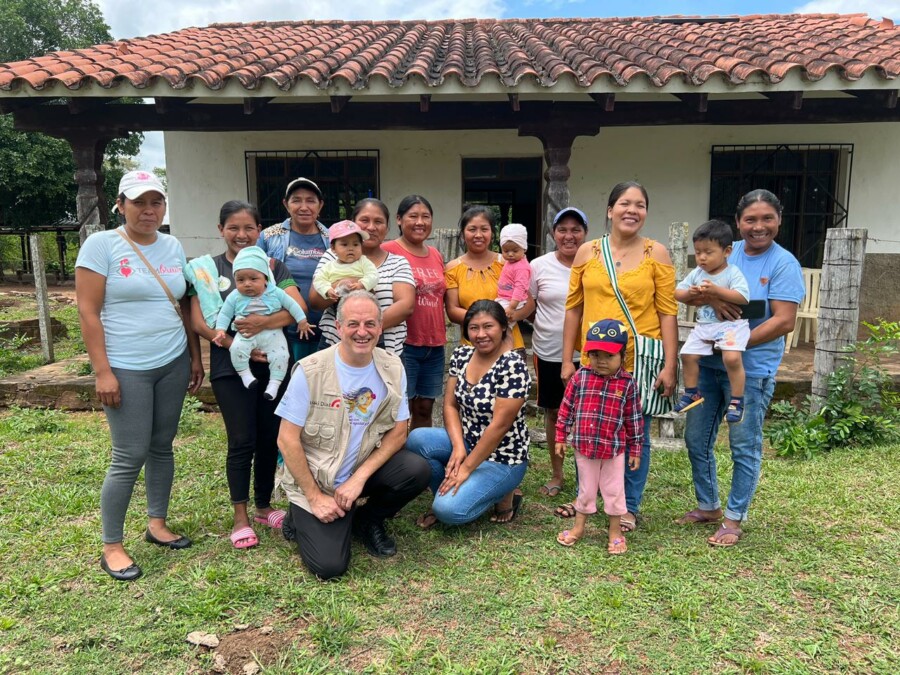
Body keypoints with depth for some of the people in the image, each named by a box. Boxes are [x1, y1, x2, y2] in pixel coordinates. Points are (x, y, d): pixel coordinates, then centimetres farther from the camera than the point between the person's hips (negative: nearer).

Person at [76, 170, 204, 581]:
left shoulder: (173, 246, 9)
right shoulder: (101, 245, -7)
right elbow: (88, 311, -10)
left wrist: (195, 357, 12)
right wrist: (102, 371, -14)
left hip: (173, 364, 5)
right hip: (126, 369, -5)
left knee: (162, 447, 13)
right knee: (130, 457, -3)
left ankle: (157, 524, 29)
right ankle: (111, 547, 14)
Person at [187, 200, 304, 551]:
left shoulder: (274, 266, 7)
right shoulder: (207, 268, 3)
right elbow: (200, 322, -6)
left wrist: (264, 322, -23)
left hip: (273, 363, 3)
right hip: (230, 368, -2)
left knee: (270, 439, 9)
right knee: (242, 441, -2)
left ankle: (263, 508, 27)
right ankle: (240, 518, 14)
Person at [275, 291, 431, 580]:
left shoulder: (392, 368, -6)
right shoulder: (311, 371, -17)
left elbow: (398, 432, -4)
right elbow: (287, 440, -13)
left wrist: (359, 478, -15)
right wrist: (315, 497, -13)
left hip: (365, 468, 4)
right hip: (314, 478, -3)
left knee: (417, 470, -23)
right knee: (330, 566, -17)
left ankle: (368, 520, 6)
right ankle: (301, 518, 17)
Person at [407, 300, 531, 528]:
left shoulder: (513, 367, -21)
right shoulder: (461, 355, -1)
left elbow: (499, 426, -23)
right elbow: (450, 404, 1)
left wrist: (466, 469, -19)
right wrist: (458, 447, -15)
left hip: (501, 460, -6)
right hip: (467, 442, 6)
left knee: (448, 509, -23)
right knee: (416, 439, -21)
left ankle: (503, 495, 6)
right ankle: (445, 495, 4)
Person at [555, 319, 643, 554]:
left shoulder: (627, 383, -8)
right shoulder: (580, 377, -7)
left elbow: (634, 419, -1)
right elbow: (567, 408, 1)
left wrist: (635, 449, 2)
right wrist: (561, 437, 3)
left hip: (614, 449, -1)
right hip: (584, 446, 1)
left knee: (614, 490, 12)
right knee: (586, 489, 16)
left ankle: (615, 532, 29)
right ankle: (578, 527, 34)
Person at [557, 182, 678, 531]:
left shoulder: (656, 253, -1)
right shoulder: (587, 252, 3)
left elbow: (667, 312, -2)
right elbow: (574, 308, 5)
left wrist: (670, 365, -7)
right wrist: (567, 360, 4)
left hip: (640, 359, -2)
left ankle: (629, 508, 26)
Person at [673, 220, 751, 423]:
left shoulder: (733, 273, -7)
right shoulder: (696, 274, 8)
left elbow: (743, 297, -19)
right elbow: (677, 293, 8)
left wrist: (717, 290, -25)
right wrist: (690, 293, -13)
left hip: (731, 324, -6)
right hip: (704, 326, 6)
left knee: (732, 358, -24)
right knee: (688, 355, -2)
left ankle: (737, 400, -9)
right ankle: (691, 393, 19)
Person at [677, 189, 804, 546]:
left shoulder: (784, 263, -8)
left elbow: (784, 321, -16)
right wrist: (710, 296, -21)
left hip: (750, 369, -5)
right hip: (707, 363, 6)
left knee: (744, 447, 5)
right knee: (696, 439, 13)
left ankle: (734, 519, 21)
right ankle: (708, 506, 33)